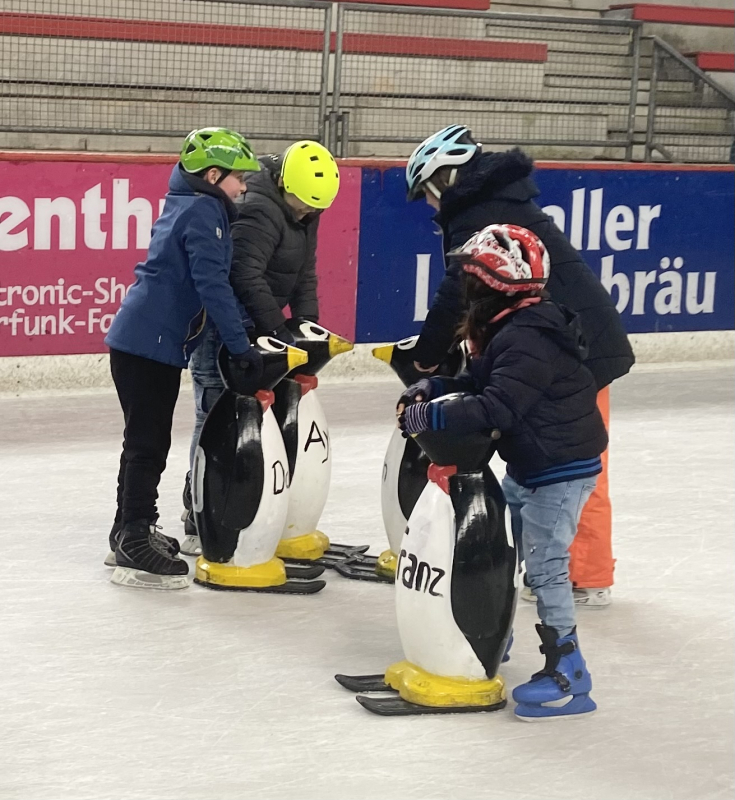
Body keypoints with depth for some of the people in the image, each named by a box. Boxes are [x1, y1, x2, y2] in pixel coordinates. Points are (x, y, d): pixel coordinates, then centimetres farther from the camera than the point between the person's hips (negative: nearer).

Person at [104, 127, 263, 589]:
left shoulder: (187, 207, 18)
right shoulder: (203, 212, -13)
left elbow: (213, 283, 22)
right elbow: (212, 286, -22)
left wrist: (238, 340, 19)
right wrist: (241, 346, -21)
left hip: (146, 341, 10)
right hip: (150, 343, -10)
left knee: (147, 442, 19)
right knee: (148, 444, -7)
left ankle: (131, 531, 30)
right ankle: (134, 549, -5)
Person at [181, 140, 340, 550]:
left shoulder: (304, 212, 9)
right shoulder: (259, 210, -22)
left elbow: (304, 275, 12)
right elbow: (247, 277, -29)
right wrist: (278, 331, -27)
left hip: (254, 324, 10)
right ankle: (198, 524, -5)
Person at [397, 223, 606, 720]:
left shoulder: (527, 340, -26)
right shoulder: (509, 329, 8)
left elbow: (496, 408, -33)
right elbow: (482, 383, 16)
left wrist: (432, 417, -30)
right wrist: (433, 389, 1)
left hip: (562, 469, -11)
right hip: (530, 466, 11)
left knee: (545, 565, -11)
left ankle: (569, 677, -7)